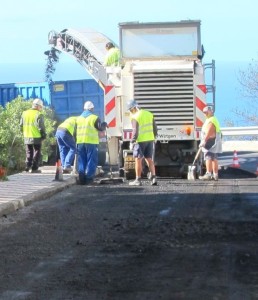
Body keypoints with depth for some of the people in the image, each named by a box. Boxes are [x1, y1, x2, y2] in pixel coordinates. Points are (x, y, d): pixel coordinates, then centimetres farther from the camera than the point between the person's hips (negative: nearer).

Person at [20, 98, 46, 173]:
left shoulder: (24, 113, 7)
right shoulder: (38, 115, -12)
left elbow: (21, 125, 10)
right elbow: (41, 127, -14)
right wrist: (43, 135, -2)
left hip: (27, 137, 5)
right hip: (36, 138, -5)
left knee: (29, 153, 16)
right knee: (36, 153, 5)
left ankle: (28, 167, 11)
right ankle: (34, 168, 3)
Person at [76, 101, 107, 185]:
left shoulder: (79, 118, 13)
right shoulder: (94, 118, -5)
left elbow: (77, 130, 17)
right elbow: (100, 128, -1)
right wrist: (105, 124, 18)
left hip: (80, 142, 5)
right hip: (91, 142, -5)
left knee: (81, 161, 10)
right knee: (91, 161, 1)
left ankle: (82, 179, 5)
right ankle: (89, 178, -4)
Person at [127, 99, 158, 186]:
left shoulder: (135, 117, -14)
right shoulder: (149, 114, 8)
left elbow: (135, 132, -18)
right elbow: (155, 129, 11)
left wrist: (132, 142, -11)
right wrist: (153, 138, 22)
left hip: (140, 140, -6)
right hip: (150, 140, 6)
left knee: (138, 160, 2)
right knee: (149, 159, 13)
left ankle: (138, 180, 3)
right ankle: (153, 178, 4)